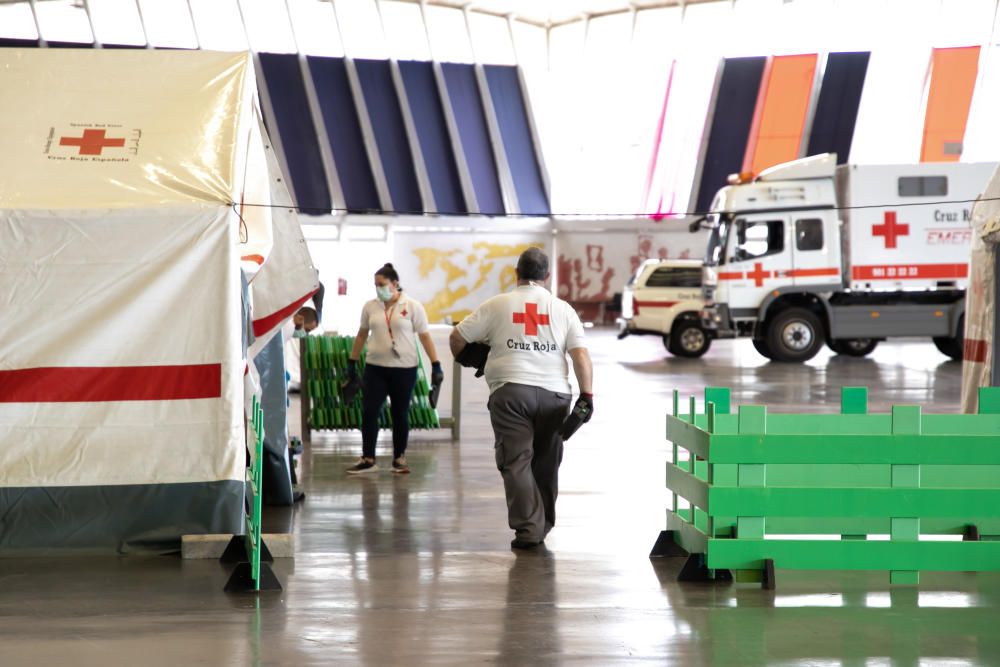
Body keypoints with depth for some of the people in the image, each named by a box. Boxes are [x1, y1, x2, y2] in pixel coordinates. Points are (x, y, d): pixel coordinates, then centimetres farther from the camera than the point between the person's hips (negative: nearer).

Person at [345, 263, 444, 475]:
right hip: (375, 368, 2)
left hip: (404, 369, -2)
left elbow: (425, 337, -4)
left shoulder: (413, 307, -4)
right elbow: (361, 336, 14)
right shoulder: (370, 307, 5)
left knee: (400, 415, 5)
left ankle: (399, 459, 16)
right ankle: (368, 459, 6)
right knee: (369, 412, -2)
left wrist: (436, 365, -8)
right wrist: (352, 363, 14)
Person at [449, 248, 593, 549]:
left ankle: (528, 527, -13)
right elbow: (581, 355, 0)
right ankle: (543, 526, 23)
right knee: (546, 463, 14)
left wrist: (463, 358, 27)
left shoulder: (497, 305, 5)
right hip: (554, 394, 2)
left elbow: (457, 337, 7)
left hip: (510, 391, -2)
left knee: (516, 461, -2)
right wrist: (587, 395, 1)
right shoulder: (563, 309, 9)